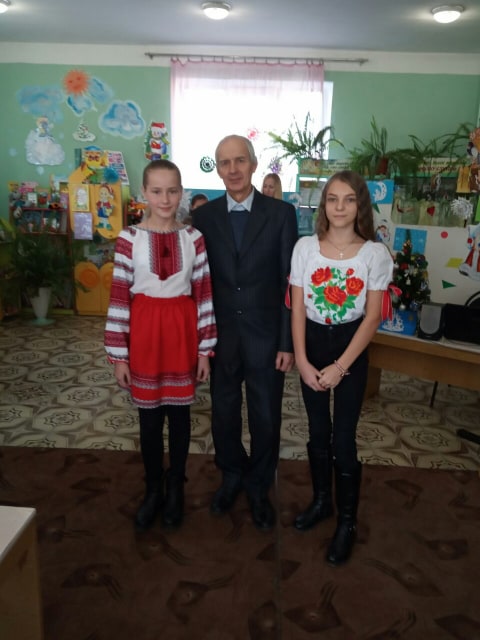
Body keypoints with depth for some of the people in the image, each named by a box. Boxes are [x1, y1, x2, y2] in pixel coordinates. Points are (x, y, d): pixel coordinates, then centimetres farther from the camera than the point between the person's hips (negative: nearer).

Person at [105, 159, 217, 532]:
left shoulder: (194, 238, -2)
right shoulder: (129, 239, -5)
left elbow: (203, 295, 1)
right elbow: (119, 297, -4)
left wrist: (205, 349, 1)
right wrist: (118, 354, -3)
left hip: (181, 332, 1)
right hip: (144, 333, 0)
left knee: (179, 413, 13)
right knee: (149, 417, 11)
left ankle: (176, 488, 33)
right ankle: (153, 490, 33)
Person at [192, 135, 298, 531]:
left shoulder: (281, 213, -5)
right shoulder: (203, 216, 1)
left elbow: (290, 282, -5)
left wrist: (288, 342, -8)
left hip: (265, 335, -1)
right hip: (220, 335, 2)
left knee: (266, 417, 11)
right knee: (224, 412, 16)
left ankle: (259, 488, 35)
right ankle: (232, 476, 42)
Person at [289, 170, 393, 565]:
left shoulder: (375, 253, -8)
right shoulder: (305, 247, -4)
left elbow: (373, 316, -8)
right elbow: (297, 307, -2)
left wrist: (340, 366, -11)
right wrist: (302, 360, -8)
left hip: (350, 347, -2)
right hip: (312, 343, 3)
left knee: (343, 438, 2)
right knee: (318, 432, 15)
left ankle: (347, 522, 23)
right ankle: (322, 501, 38)